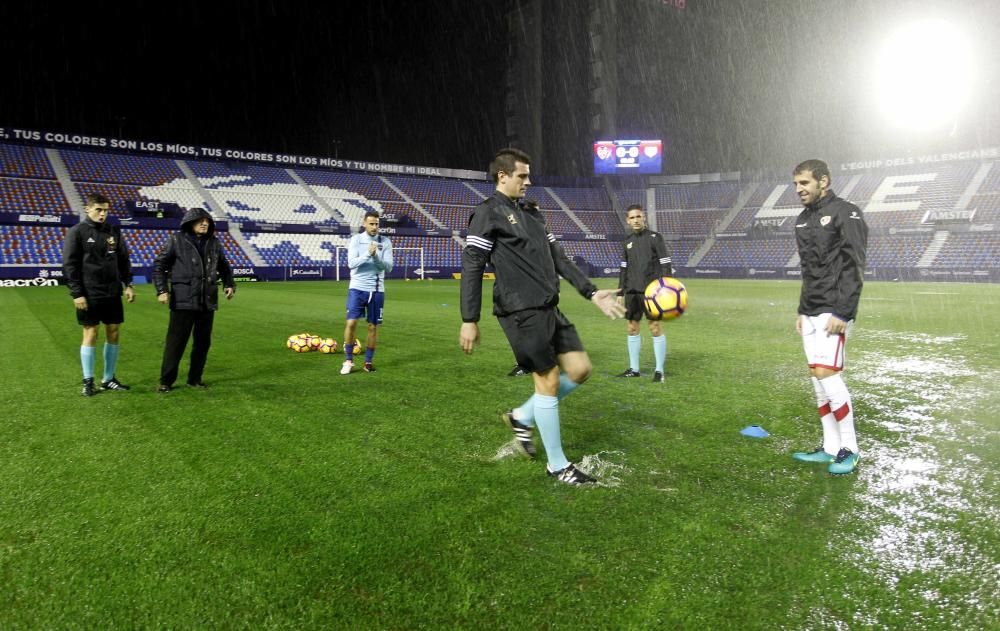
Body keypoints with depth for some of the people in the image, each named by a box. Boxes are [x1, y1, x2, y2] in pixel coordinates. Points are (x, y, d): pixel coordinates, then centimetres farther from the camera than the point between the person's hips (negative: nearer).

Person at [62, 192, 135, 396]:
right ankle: (88, 381, 12)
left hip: (112, 293, 5)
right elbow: (69, 266, -8)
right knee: (90, 334, 1)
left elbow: (123, 260, 14)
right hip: (89, 295, -5)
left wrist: (128, 284, 6)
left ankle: (109, 379, 17)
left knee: (114, 333, 6)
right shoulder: (77, 232, -5)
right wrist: (76, 293, -13)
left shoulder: (114, 231, 8)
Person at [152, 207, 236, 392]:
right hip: (183, 301, -4)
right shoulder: (176, 240, -2)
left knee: (203, 342, 9)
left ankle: (195, 378, 22)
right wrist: (162, 290, -7)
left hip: (208, 302, 5)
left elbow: (224, 267, 23)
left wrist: (229, 284, 8)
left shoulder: (214, 243, 10)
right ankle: (166, 380, 10)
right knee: (176, 342, -2)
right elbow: (159, 265, 1)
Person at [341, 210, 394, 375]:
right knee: (351, 323, -9)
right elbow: (351, 263, -13)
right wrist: (368, 254, -26)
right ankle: (349, 360, 5)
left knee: (373, 326, 5)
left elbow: (388, 268, -5)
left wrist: (376, 256, -21)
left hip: (376, 290, 1)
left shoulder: (385, 242, 1)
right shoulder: (356, 239, -2)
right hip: (357, 288, -1)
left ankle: (368, 361, 17)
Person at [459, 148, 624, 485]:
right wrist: (469, 321, -16)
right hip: (522, 312, -8)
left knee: (579, 369, 6)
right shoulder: (488, 213, -5)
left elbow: (558, 258, 19)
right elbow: (471, 266, -11)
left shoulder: (531, 214, 20)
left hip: (548, 309, 8)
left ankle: (522, 417, 24)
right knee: (548, 381, -3)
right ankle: (557, 465, 13)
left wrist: (592, 292, 13)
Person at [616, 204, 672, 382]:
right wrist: (620, 293, 14)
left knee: (655, 327, -7)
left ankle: (659, 370, 2)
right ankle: (634, 369, 17)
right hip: (632, 292, 6)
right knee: (632, 327, 7)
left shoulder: (655, 238, -2)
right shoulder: (628, 241, 13)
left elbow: (666, 265, -5)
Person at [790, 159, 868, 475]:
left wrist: (843, 313, -19)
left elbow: (854, 267, -13)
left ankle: (849, 448, 0)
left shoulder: (845, 213, -7)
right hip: (811, 313, 8)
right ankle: (830, 447, 16)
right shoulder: (803, 219, 16)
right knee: (818, 377, 8)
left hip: (833, 312, -8)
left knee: (826, 373, -14)